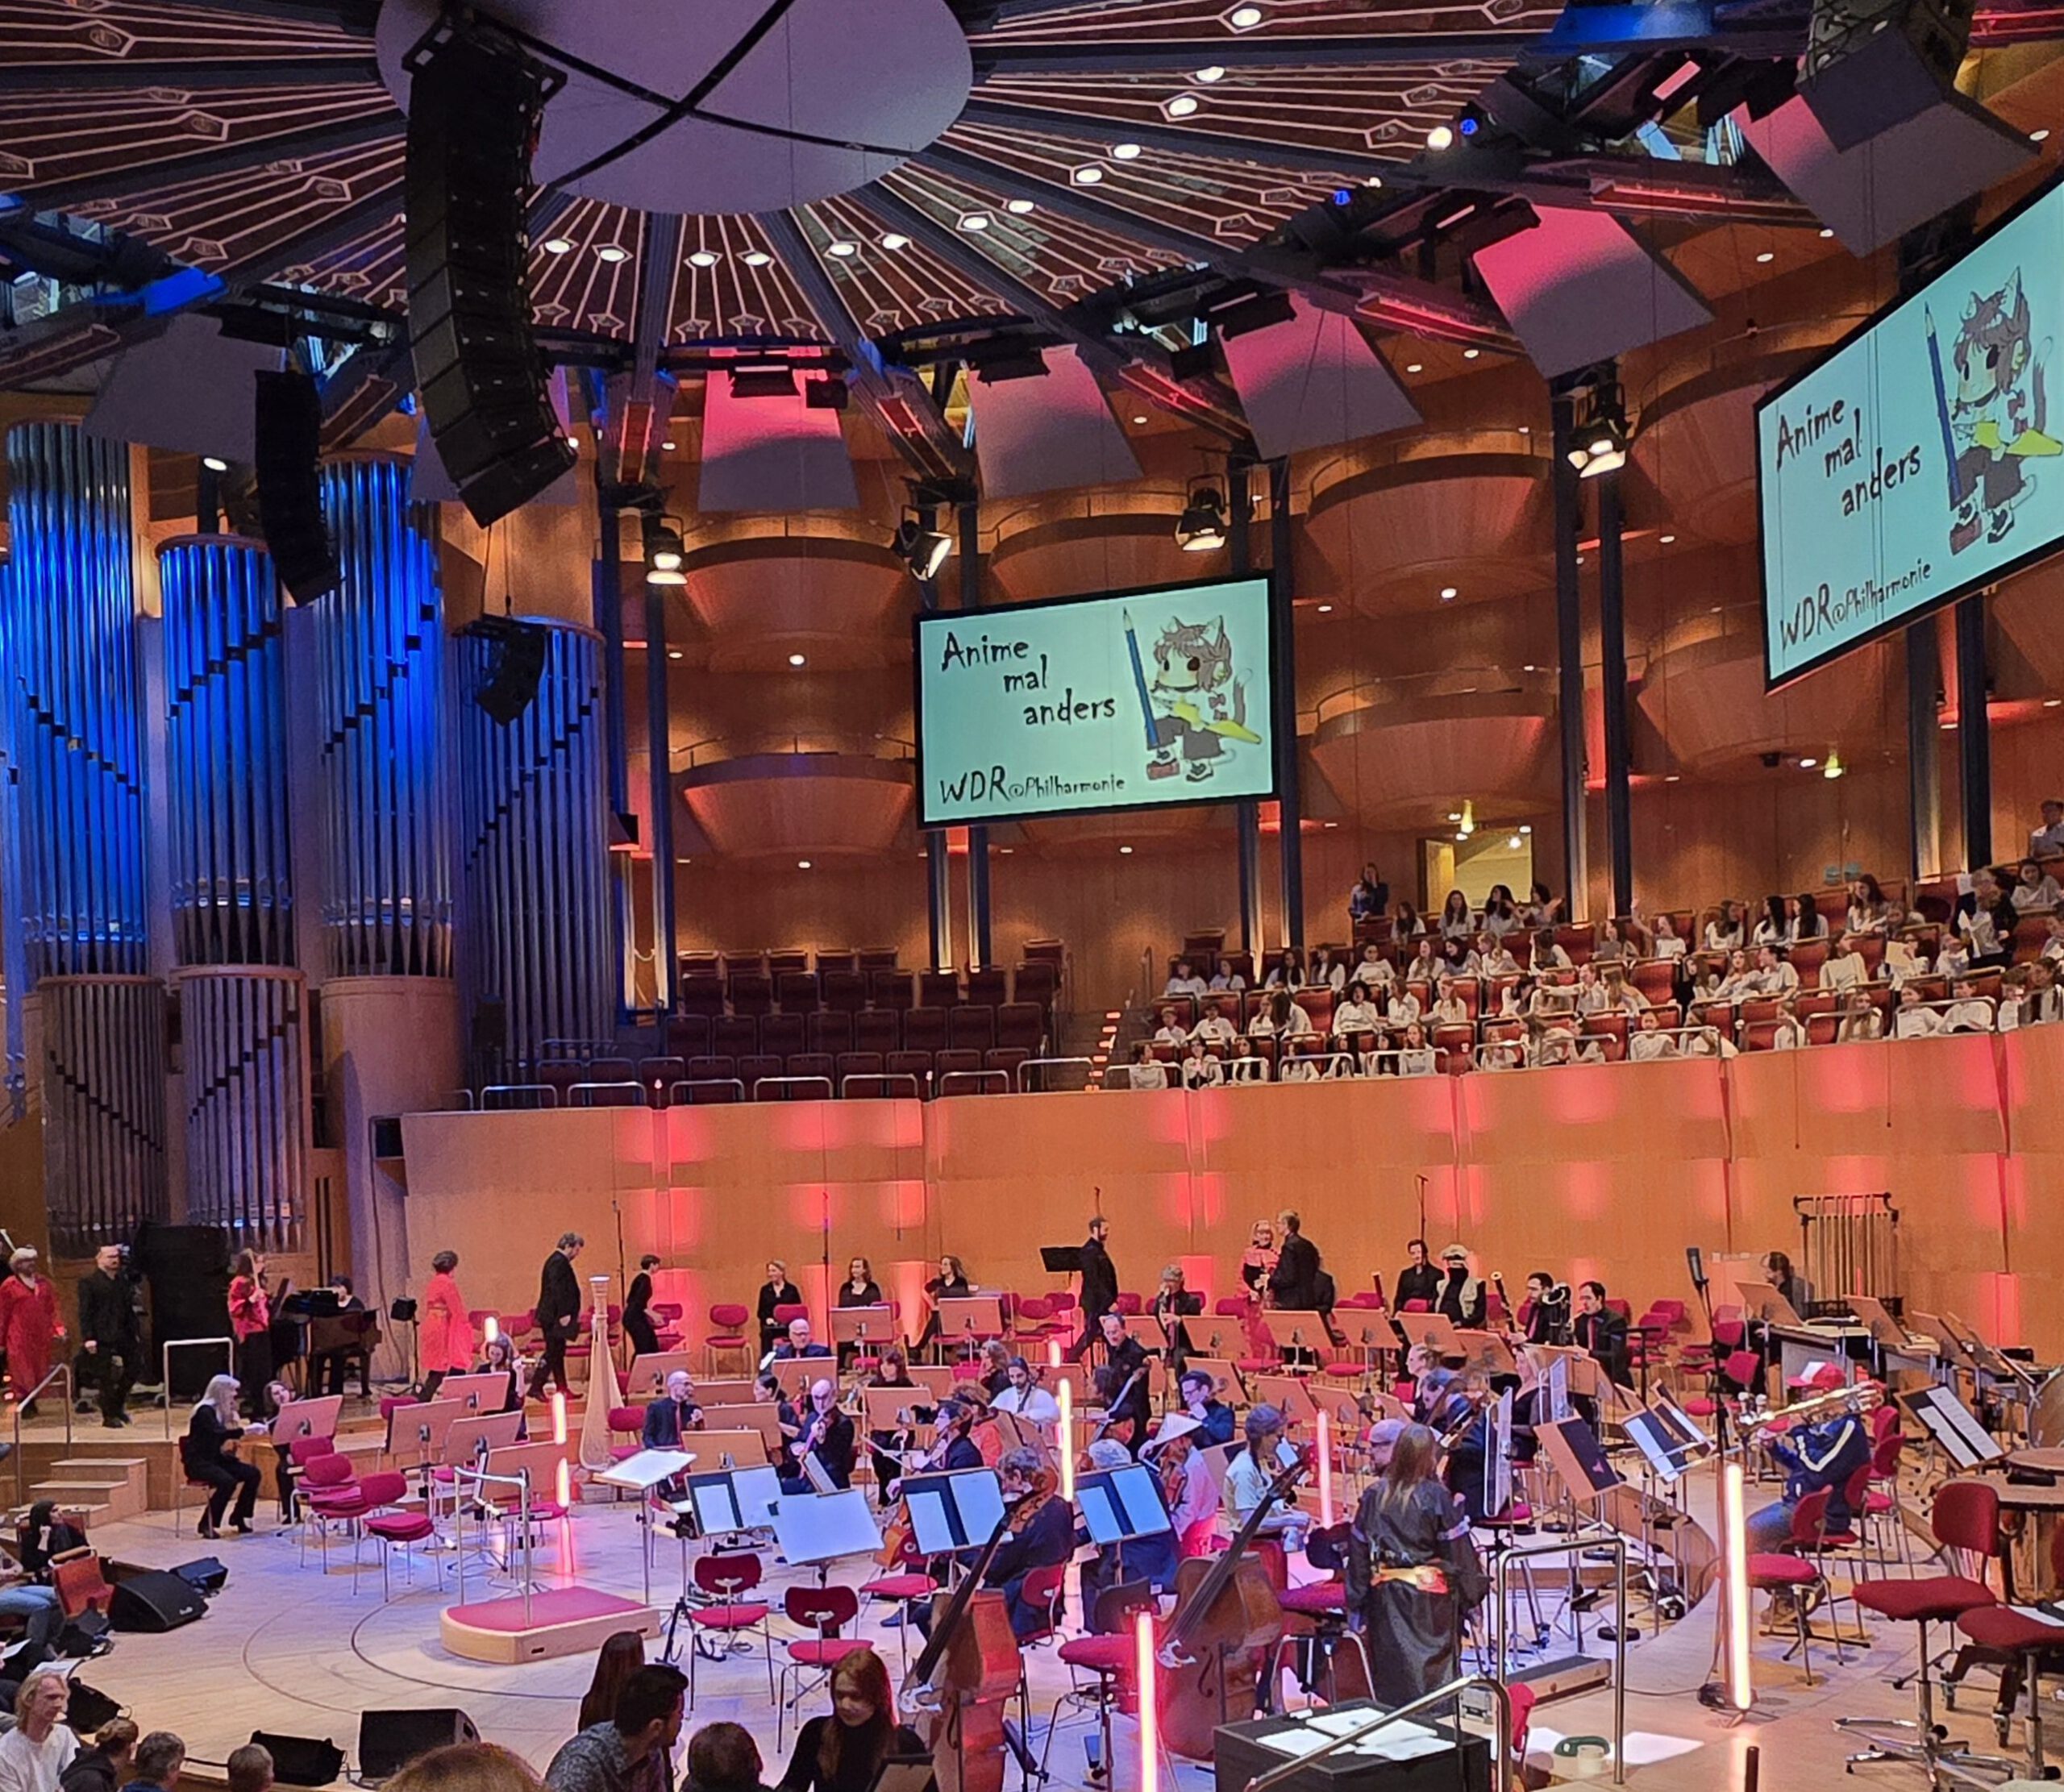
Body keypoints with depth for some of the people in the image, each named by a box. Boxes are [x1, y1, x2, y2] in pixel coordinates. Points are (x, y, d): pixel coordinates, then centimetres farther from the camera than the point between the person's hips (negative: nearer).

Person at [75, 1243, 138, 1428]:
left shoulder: (123, 1281, 14)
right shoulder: (89, 1284, -5)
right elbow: (85, 1314, -10)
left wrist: (136, 1331, 14)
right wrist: (88, 1338, -17)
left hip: (123, 1337, 6)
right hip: (102, 1340, -6)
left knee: (130, 1373, 7)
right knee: (107, 1379, -1)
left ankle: (118, 1407, 27)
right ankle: (109, 1416, 9)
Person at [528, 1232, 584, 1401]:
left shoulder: (558, 1260, 17)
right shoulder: (558, 1262, -16)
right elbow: (557, 1290, -23)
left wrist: (571, 1313, 19)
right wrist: (563, 1314, -23)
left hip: (553, 1315, 11)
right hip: (555, 1316, -11)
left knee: (557, 1352, 12)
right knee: (553, 1352, -8)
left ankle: (562, 1388, 17)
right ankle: (536, 1387, -6)